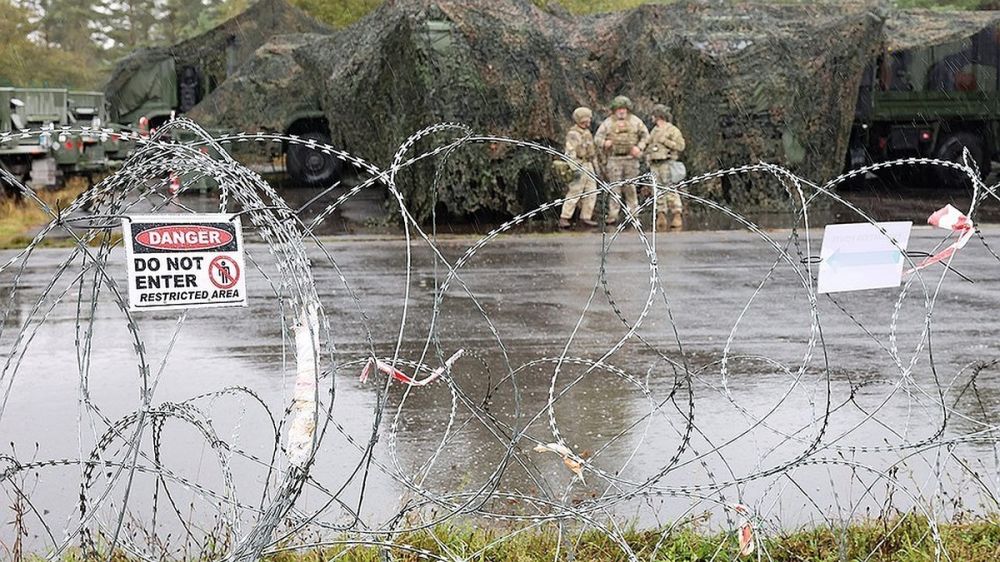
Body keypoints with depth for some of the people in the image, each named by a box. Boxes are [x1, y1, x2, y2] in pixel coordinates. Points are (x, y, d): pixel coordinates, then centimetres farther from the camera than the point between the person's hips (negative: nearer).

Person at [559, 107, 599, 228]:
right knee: (574, 193, -9)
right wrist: (575, 169, -26)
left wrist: (594, 165, 23)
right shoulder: (573, 134, -13)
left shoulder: (586, 132, 16)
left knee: (591, 193, 6)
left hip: (588, 165, 9)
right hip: (578, 165, -9)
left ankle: (585, 217, 12)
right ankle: (564, 219, -6)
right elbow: (570, 153, -20)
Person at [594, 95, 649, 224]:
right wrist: (604, 142, -20)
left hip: (631, 158, 1)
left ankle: (633, 212, 15)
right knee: (615, 187, -4)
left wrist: (639, 147, -5)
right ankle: (613, 215, -2)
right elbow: (597, 137, 2)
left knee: (630, 187, 6)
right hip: (614, 159, -1)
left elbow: (645, 135, 11)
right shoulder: (608, 122, 3)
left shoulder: (635, 121, 6)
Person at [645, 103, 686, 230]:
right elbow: (649, 147, 31)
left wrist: (665, 141, -13)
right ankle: (661, 216, 4)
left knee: (670, 190, -13)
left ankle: (677, 216, -12)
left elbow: (680, 146, -9)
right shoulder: (654, 131, 21)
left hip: (667, 163, -7)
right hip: (655, 165, 7)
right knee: (658, 191, 3)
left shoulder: (672, 130, 0)